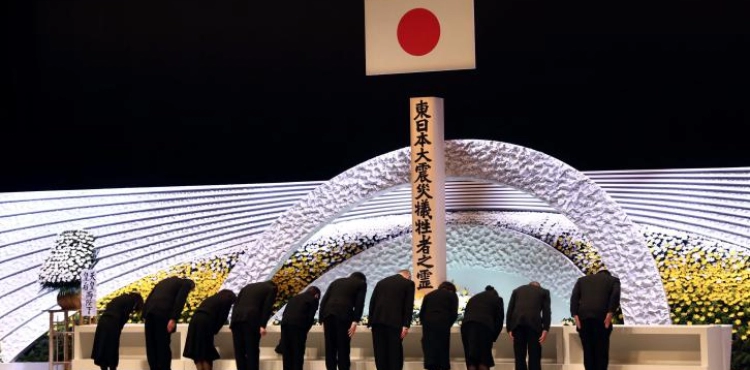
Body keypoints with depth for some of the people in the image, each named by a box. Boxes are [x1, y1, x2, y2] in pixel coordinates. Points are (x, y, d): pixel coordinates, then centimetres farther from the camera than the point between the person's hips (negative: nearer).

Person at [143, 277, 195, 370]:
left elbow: (149, 298, 24)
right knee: (163, 346, -1)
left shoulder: (165, 281, 34)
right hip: (163, 313, -6)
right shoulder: (186, 283, 13)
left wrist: (144, 316, 18)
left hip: (149, 312, 6)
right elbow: (179, 300, -5)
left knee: (151, 345, 10)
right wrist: (173, 319, -12)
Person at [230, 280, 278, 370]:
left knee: (239, 351, 9)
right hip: (251, 319, -5)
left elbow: (236, 303, 20)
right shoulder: (271, 289, 15)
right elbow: (267, 307, 0)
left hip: (236, 318, 5)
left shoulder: (248, 286, 31)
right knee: (252, 351, 0)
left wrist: (233, 322, 15)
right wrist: (262, 325, -7)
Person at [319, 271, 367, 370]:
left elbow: (324, 300, 17)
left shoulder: (336, 281, 28)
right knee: (343, 348, 0)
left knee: (330, 348, 8)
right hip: (344, 315, -4)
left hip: (328, 314, 4)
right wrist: (355, 321, -5)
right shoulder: (361, 283, 17)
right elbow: (359, 303, 1)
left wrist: (323, 320, 14)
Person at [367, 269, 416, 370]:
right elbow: (409, 305, -3)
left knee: (380, 351, 6)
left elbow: (372, 302, 13)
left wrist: (371, 321, 13)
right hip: (394, 322, -4)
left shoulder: (381, 282, 19)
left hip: (377, 320, 4)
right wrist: (406, 325, -7)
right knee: (395, 351, 0)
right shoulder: (408, 283, 6)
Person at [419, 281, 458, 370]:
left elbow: (421, 313, 15)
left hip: (427, 324, 2)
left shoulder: (428, 295, 23)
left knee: (429, 352, 2)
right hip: (442, 325, -2)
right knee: (443, 352, 5)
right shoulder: (452, 295, 15)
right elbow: (454, 314, 4)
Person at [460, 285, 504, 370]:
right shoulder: (497, 299, 23)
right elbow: (499, 319, 12)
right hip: (484, 326, -3)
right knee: (484, 359, 5)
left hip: (466, 325, 3)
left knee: (471, 360, 8)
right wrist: (493, 338, 17)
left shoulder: (473, 298, 33)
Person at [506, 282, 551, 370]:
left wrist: (509, 329, 12)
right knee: (534, 356, 2)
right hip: (534, 324, -2)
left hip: (517, 324, 2)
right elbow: (546, 311, 7)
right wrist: (545, 329, 0)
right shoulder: (543, 291, 21)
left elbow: (510, 310, 16)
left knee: (520, 356, 5)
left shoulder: (517, 290, 27)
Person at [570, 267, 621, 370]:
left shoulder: (582, 280, 23)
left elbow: (574, 297, 7)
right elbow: (615, 295, -4)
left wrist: (575, 316, 0)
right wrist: (610, 314, -9)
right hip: (602, 318, -2)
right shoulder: (613, 280, 16)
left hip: (583, 318, 2)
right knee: (601, 351, 4)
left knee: (588, 351, 7)